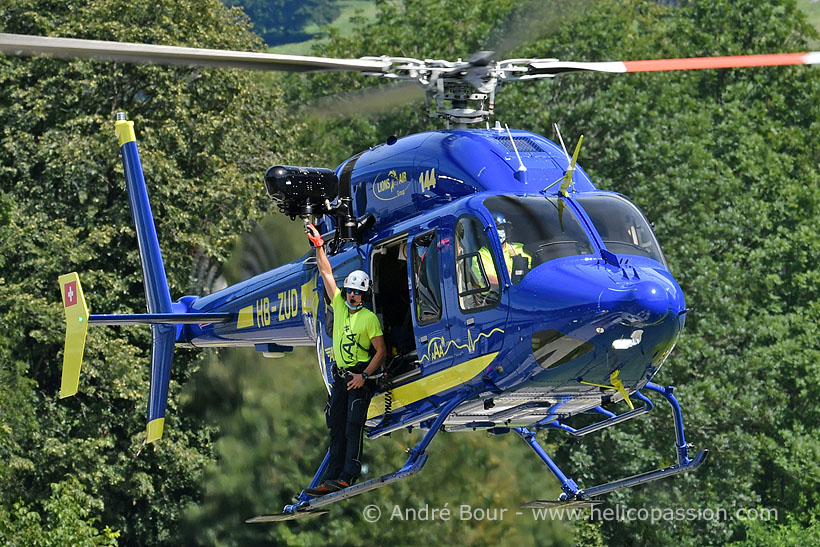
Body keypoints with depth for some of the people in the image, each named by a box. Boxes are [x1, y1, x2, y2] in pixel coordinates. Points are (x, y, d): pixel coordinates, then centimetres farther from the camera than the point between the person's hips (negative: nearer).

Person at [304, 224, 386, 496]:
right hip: (340, 376, 6)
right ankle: (331, 479, 2)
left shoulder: (369, 318, -6)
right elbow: (326, 273, 8)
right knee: (337, 428, 4)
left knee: (354, 425, -13)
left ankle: (348, 476, -20)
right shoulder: (339, 305, 8)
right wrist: (319, 246, 1)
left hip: (360, 377, -6)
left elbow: (381, 351, -6)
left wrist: (364, 376, -16)